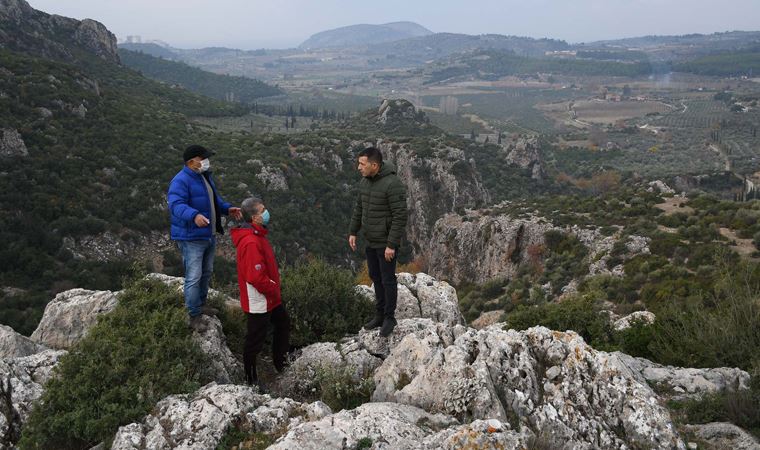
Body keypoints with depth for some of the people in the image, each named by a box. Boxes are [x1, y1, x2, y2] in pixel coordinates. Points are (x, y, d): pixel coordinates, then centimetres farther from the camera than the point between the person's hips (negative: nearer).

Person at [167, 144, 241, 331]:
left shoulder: (205, 177, 11)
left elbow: (214, 199, 23)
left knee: (206, 273, 22)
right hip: (191, 238, -10)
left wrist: (227, 209, 6)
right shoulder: (181, 181, -20)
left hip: (209, 235, 10)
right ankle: (194, 316, 4)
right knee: (193, 277, -7)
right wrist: (194, 215, -51)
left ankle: (201, 304, 40)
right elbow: (176, 205, -34)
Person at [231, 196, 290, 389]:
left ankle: (280, 362, 43)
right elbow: (256, 277, -30)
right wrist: (275, 292, -16)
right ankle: (251, 379, 24)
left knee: (283, 323, 25)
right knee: (255, 340, 6)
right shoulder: (251, 243, -28)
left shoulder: (257, 235, 5)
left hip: (270, 297, 10)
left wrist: (275, 289, 13)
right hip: (258, 300, -10)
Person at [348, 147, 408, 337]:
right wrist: (353, 232, 12)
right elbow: (359, 208, 15)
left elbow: (400, 216, -23)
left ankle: (389, 318, 21)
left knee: (387, 280, 5)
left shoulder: (392, 184, -23)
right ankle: (379, 315, 32)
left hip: (386, 243, -8)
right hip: (371, 242, 8)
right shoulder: (365, 181, 3)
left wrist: (392, 245, -23)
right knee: (376, 278, 17)